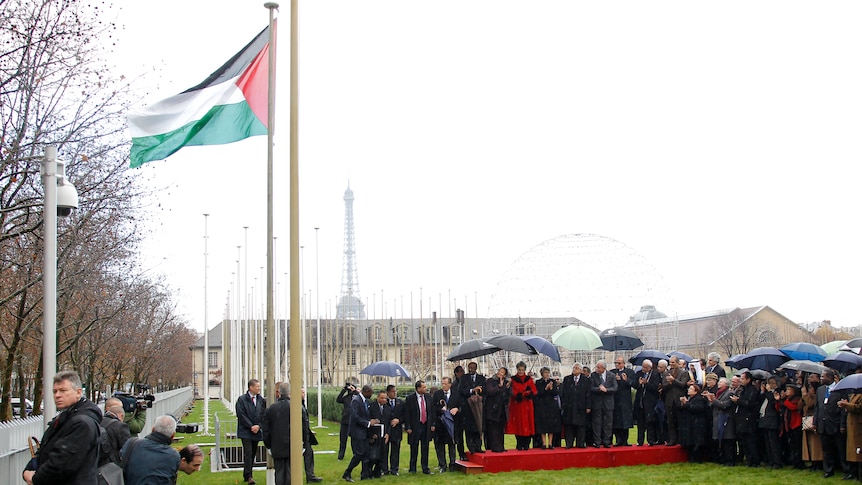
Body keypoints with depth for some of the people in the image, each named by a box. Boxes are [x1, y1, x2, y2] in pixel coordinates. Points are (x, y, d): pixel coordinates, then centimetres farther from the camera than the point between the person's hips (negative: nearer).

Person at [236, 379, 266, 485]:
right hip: (245, 431, -5)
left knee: (253, 453, 9)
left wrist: (258, 426, -9)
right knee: (248, 453, -12)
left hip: (256, 431, 5)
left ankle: (246, 475, 19)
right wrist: (251, 426, -14)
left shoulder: (261, 400, 8)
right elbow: (241, 415, -9)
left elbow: (263, 414, 6)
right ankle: (249, 476, -11)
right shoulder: (242, 400, -5)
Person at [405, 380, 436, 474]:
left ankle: (425, 468, 15)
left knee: (425, 449, 8)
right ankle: (412, 468, 16)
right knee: (414, 449, 5)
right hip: (415, 427, -4)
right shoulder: (410, 399, -9)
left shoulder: (428, 397, 5)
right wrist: (408, 427, -12)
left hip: (426, 426, 4)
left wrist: (433, 424, 5)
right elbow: (406, 414, -8)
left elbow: (432, 411, 10)